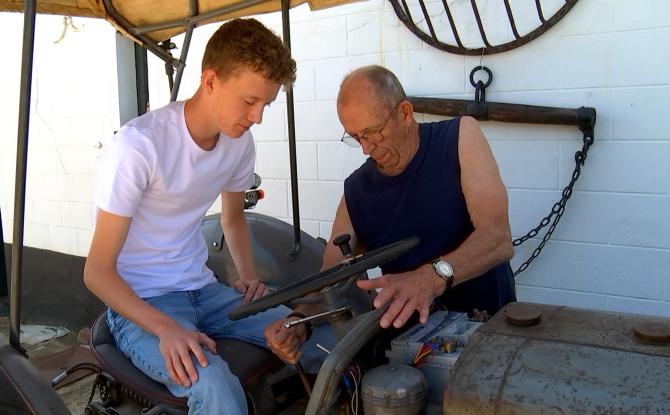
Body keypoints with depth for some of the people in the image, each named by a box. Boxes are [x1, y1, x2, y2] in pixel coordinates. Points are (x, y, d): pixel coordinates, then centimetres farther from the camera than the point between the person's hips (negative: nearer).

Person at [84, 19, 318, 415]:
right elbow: (98, 271, -17)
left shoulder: (240, 141, -1)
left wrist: (249, 275, 0)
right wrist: (165, 327, -32)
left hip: (201, 289, 6)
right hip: (139, 304, -6)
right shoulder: (139, 145, -22)